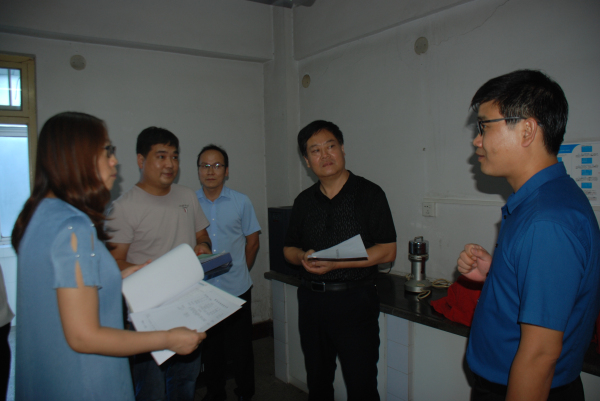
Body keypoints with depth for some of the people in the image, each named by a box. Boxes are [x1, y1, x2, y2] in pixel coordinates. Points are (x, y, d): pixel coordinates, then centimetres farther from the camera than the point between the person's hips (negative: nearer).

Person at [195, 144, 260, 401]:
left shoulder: (241, 202, -1)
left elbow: (252, 240, 6)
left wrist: (240, 272, 6)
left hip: (237, 289, -1)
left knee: (241, 347, 10)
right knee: (209, 346, 16)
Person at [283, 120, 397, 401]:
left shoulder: (369, 194, -6)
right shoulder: (304, 201, 9)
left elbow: (387, 251, -10)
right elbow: (289, 249, 15)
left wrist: (336, 263, -19)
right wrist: (303, 257, -9)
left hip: (355, 301, -4)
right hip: (311, 300, 5)